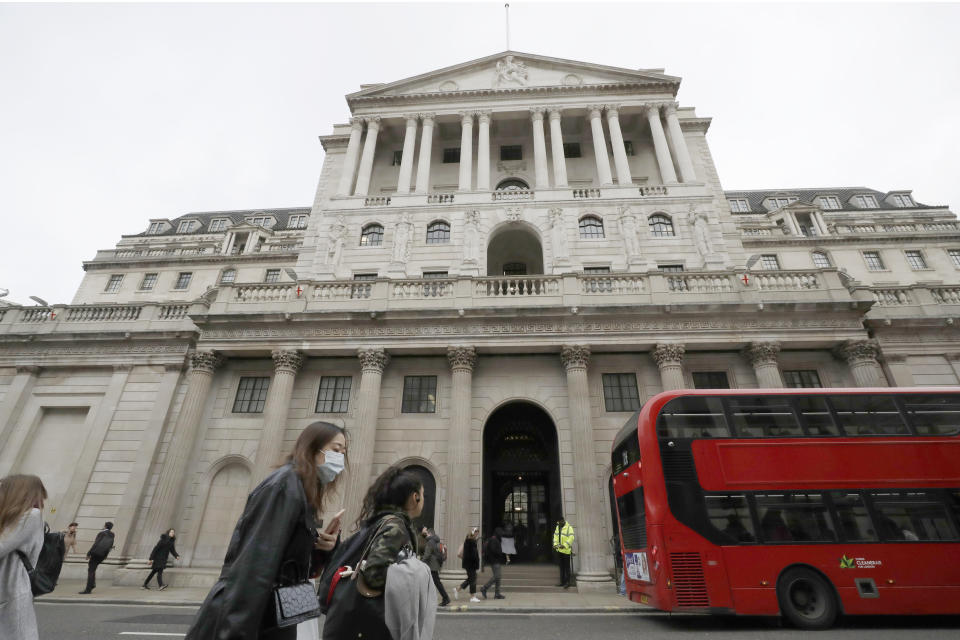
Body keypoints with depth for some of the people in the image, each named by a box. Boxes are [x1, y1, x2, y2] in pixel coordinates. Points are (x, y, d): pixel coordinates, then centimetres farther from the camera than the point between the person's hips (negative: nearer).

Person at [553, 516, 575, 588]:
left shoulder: (569, 528, -13)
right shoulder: (558, 527, 12)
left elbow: (571, 538, -21)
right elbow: (555, 536, 12)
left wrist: (564, 545, -28)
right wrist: (555, 544, -3)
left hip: (566, 550, -7)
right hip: (559, 550, 7)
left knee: (567, 566, -2)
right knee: (561, 567, 14)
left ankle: (568, 582, 5)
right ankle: (562, 582, 22)